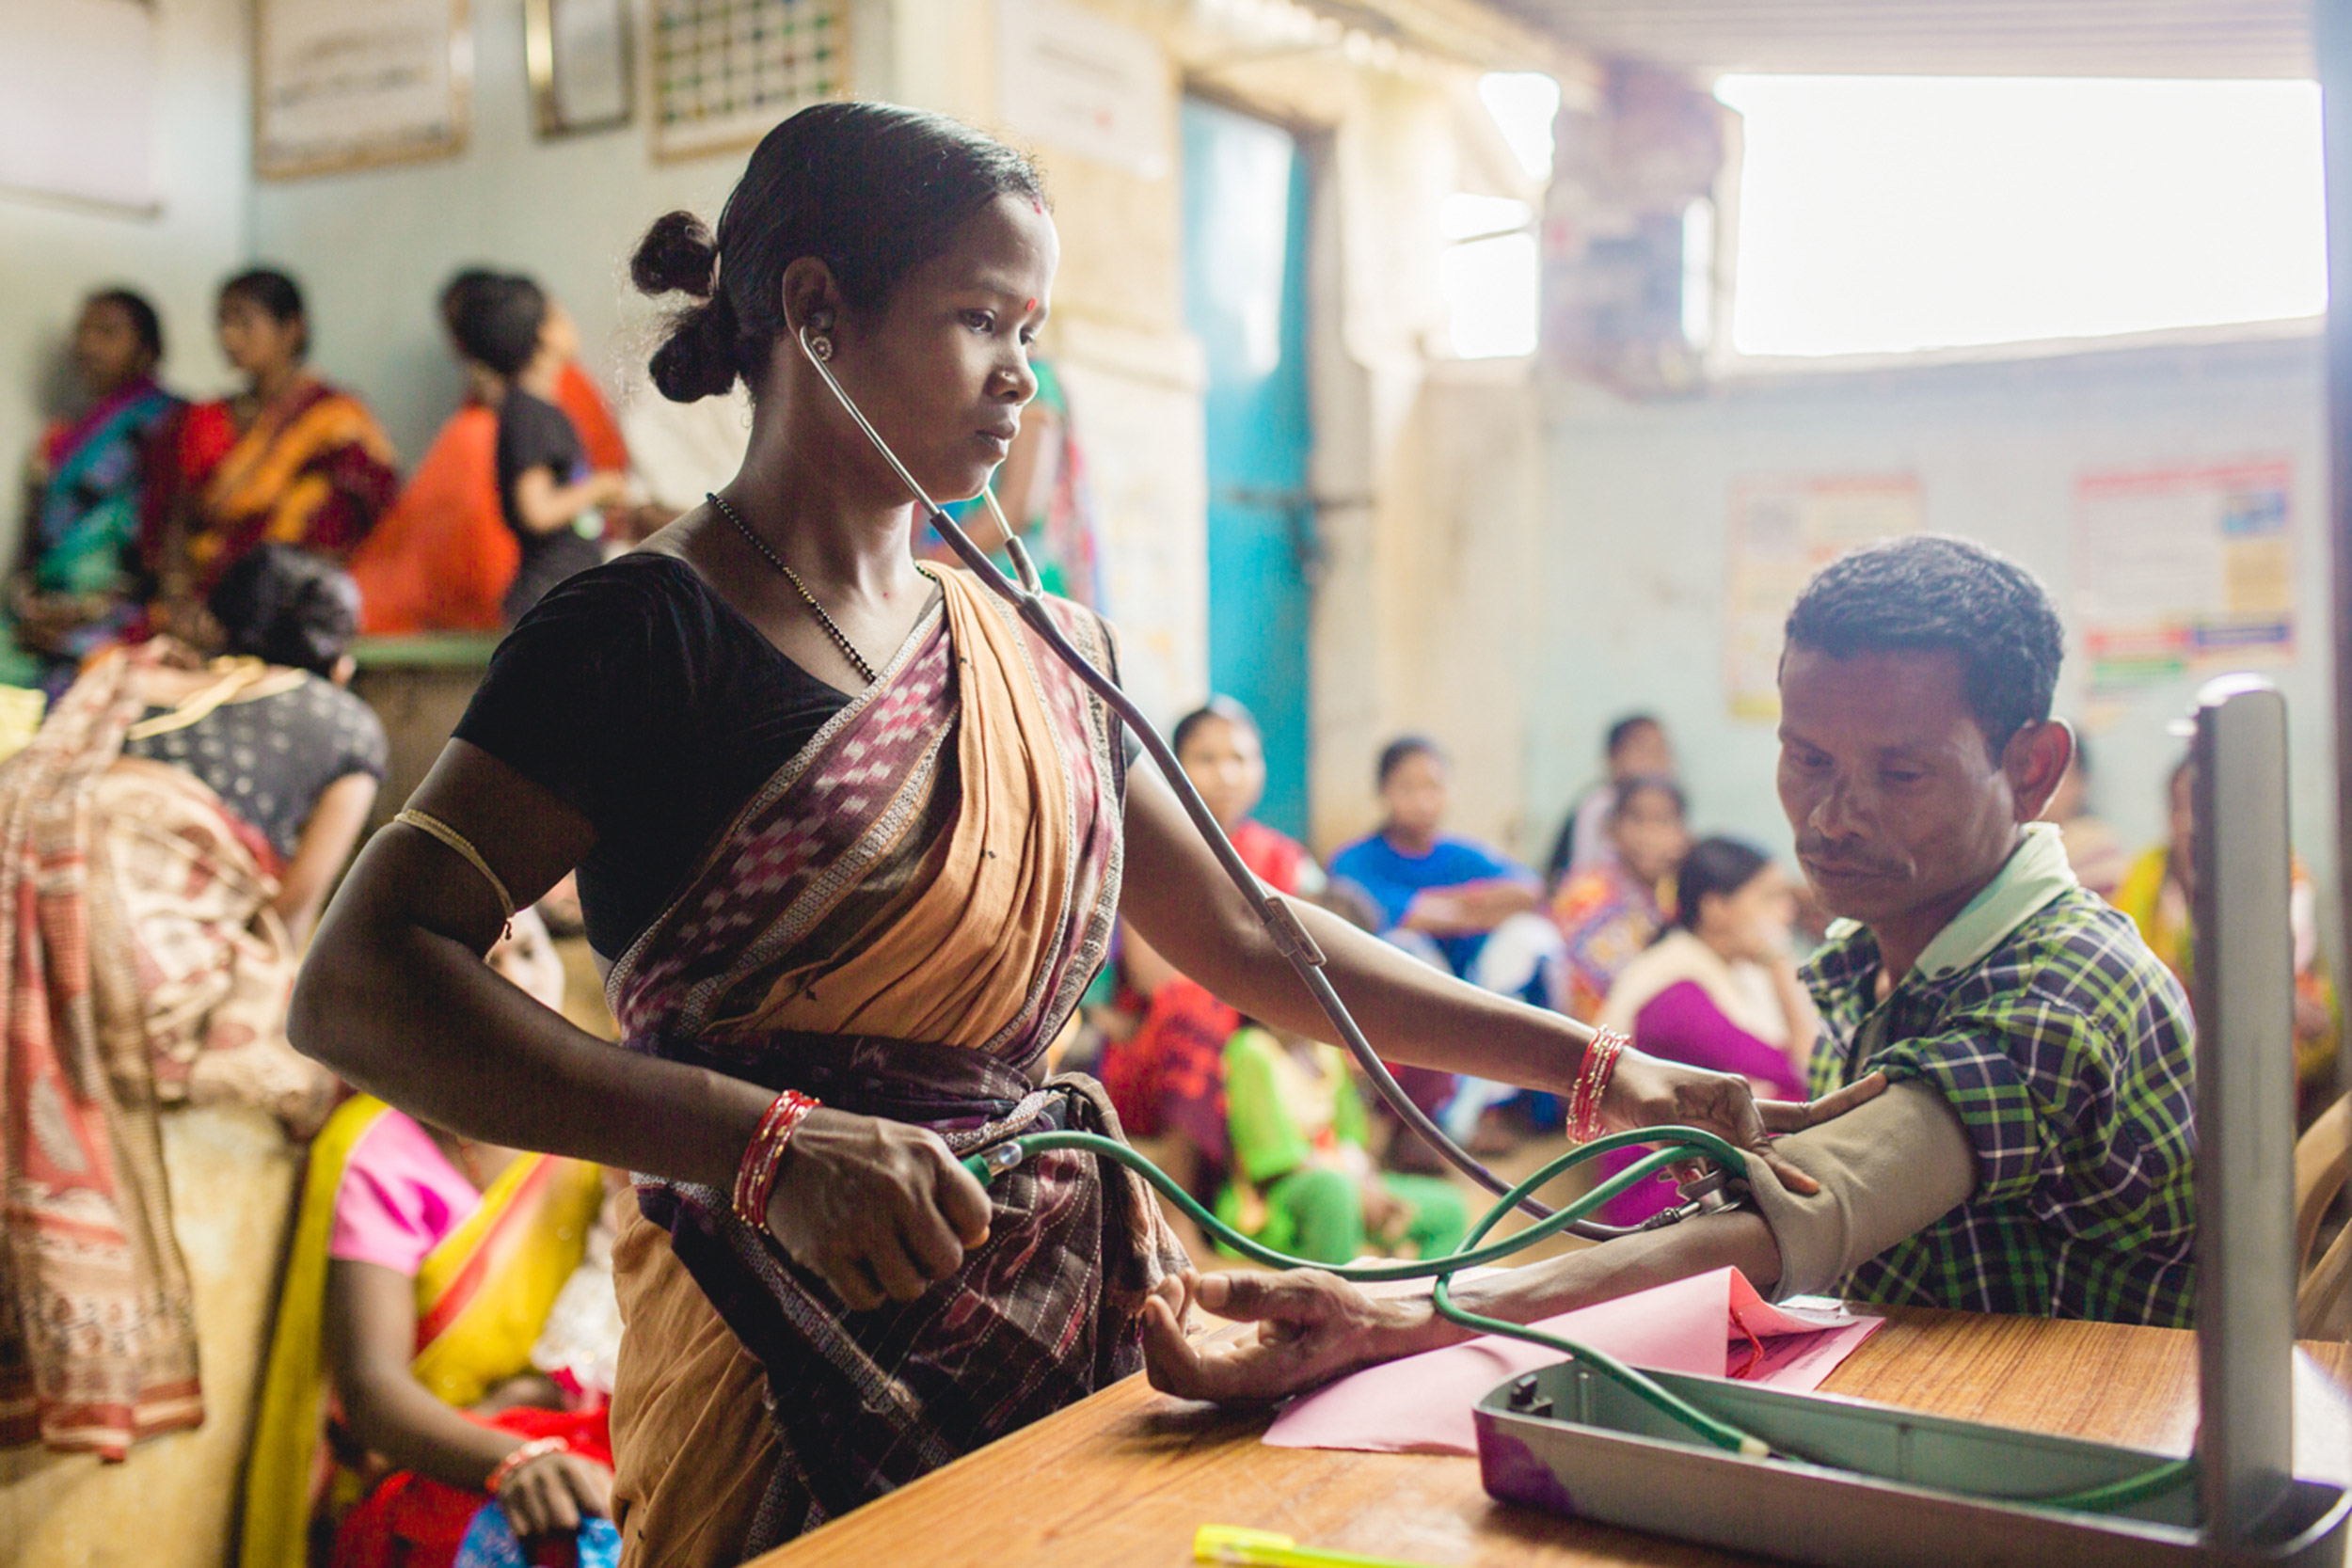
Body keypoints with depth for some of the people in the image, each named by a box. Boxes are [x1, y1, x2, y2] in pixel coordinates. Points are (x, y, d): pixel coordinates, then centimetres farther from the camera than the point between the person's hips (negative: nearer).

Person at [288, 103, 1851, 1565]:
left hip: (1084, 1312, 6)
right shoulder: (653, 636, -10)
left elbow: (1248, 943, 14)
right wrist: (770, 1140, -28)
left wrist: (1608, 1070, 9)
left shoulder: (1046, 658, 9)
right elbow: (360, 988, -19)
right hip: (798, 1360, -5)